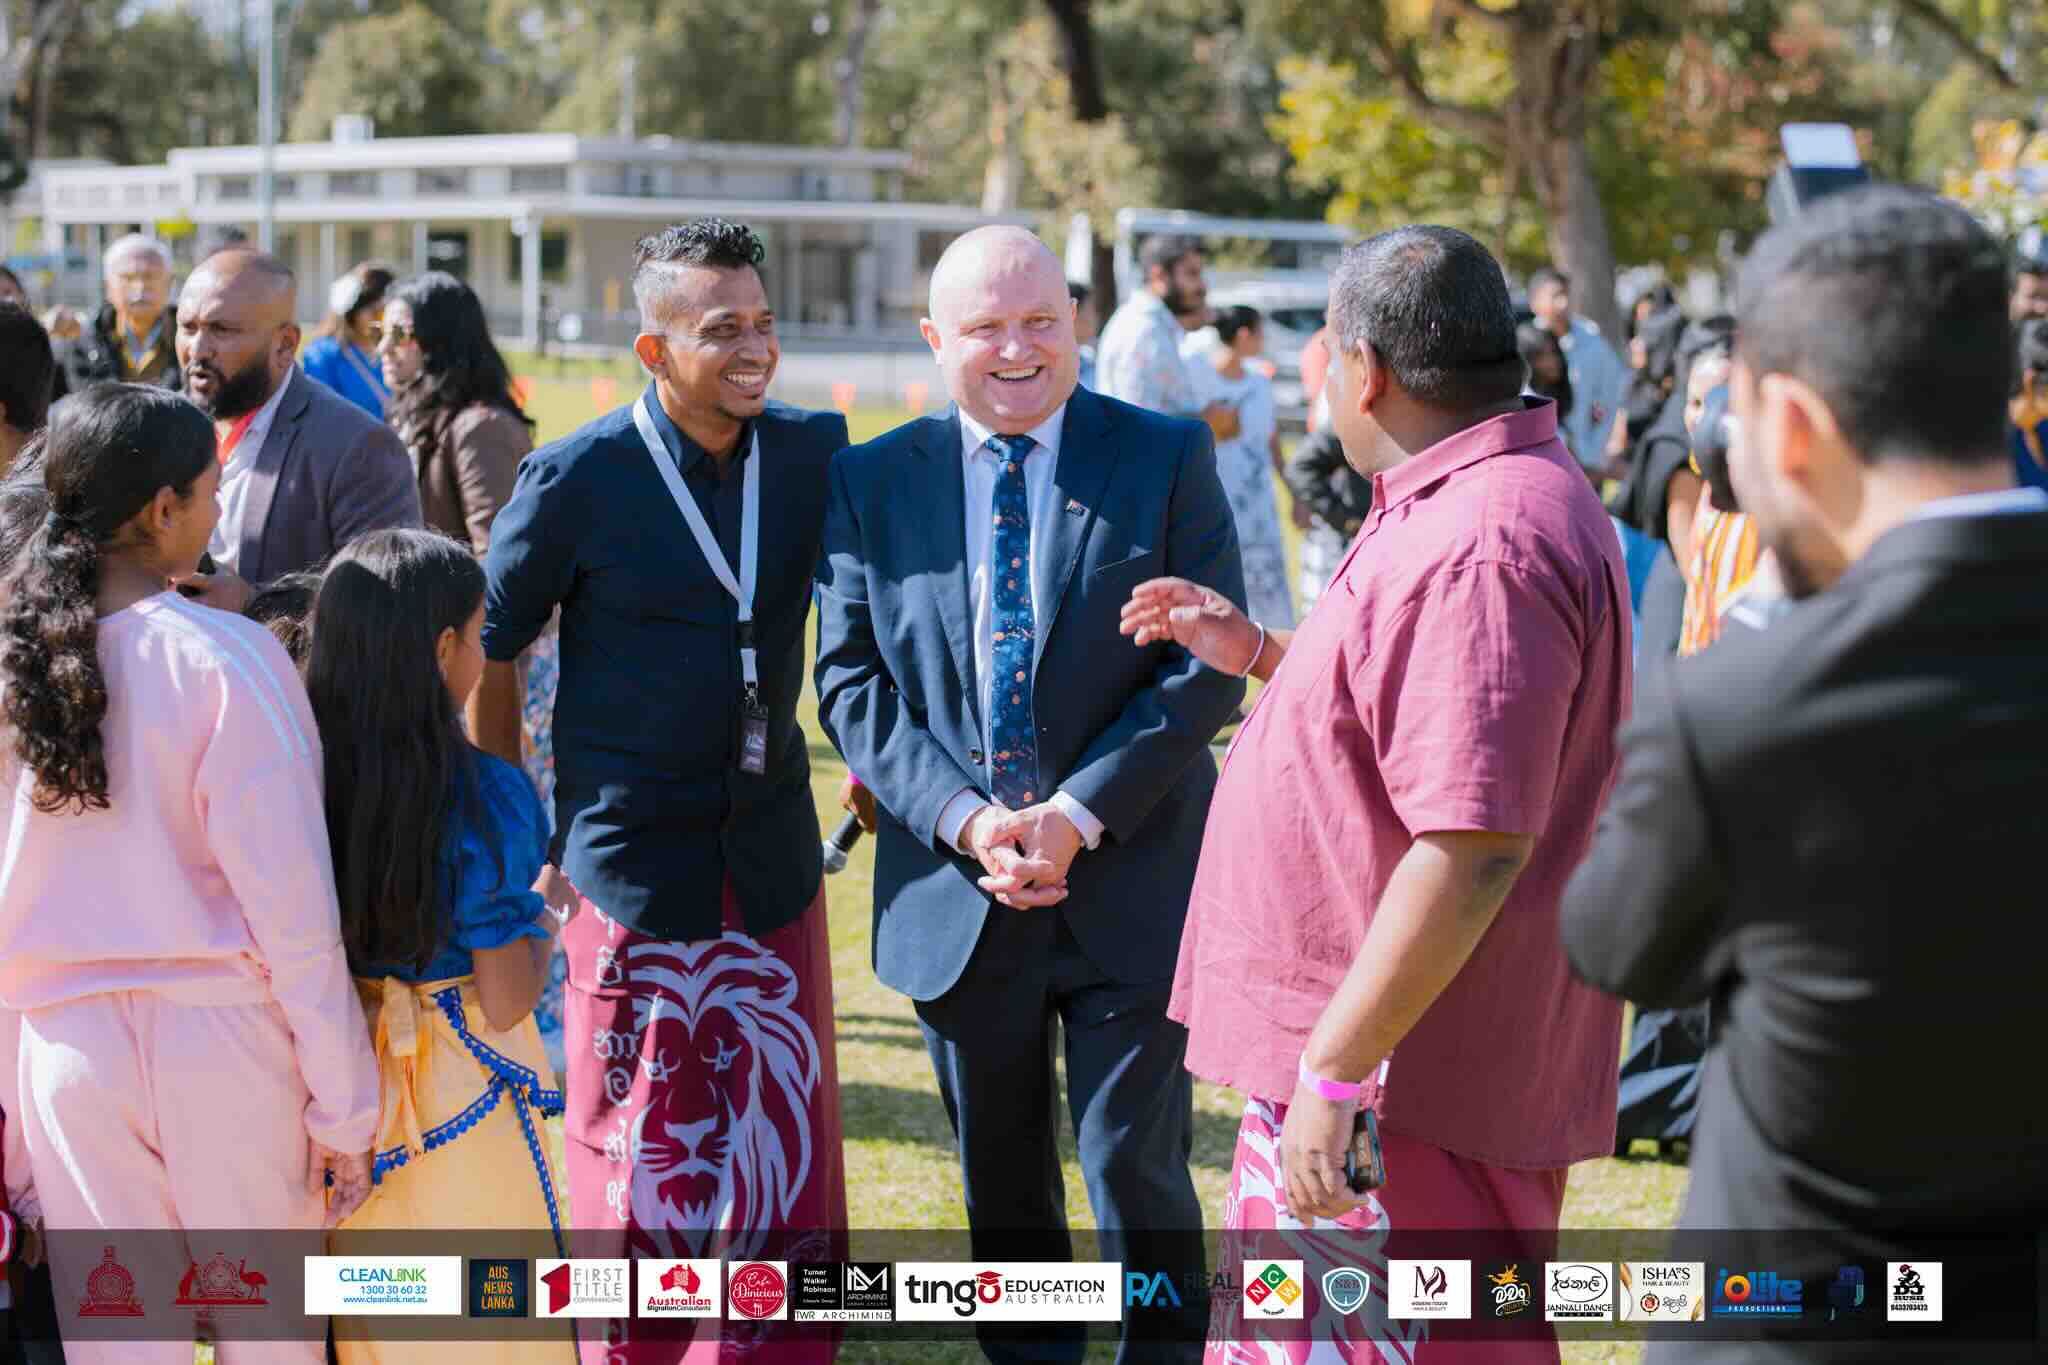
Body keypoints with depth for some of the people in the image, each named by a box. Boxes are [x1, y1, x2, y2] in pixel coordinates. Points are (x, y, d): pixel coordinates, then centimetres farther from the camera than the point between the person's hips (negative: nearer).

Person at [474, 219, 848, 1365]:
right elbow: (489, 649, 0)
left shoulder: (815, 452, -1)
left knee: (784, 1140, 9)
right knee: (641, 1152, 6)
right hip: (633, 860, -3)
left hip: (774, 853, 3)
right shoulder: (576, 478, -10)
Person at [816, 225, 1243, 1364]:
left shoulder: (1169, 458, -3)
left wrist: (1078, 816, -16)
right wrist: (968, 822, -13)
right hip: (957, 888, 2)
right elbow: (853, 681, 1)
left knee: (1139, 1168, 2)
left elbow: (1210, 668, -7)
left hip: (1129, 883, -2)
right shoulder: (874, 480, 4)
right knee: (1001, 1182, 15)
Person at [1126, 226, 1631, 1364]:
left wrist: (1333, 1072, -26)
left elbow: (1473, 846, -29)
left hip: (1415, 1089, -11)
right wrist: (1257, 653, 20)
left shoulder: (1479, 550, -23)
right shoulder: (1472, 504, 14)